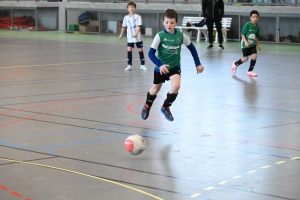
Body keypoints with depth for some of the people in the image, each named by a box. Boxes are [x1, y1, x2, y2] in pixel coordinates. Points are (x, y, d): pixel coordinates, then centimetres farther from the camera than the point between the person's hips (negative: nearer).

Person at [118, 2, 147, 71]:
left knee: (140, 50, 3)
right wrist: (121, 34, 21)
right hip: (129, 37, 3)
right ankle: (129, 65, -1)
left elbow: (139, 26, -18)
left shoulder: (137, 16, -9)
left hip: (138, 37, -3)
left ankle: (142, 65, 13)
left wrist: (136, 33, -32)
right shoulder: (126, 17, 4)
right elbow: (124, 26, 16)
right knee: (129, 50, -4)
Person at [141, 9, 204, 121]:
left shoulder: (181, 35, -12)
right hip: (161, 67, -1)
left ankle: (165, 107, 2)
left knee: (176, 86, -24)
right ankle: (147, 107, 49)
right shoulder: (160, 36, -19)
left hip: (175, 67, 1)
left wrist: (198, 64, 3)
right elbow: (151, 53, -21)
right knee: (155, 89, 16)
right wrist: (160, 65, -35)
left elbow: (192, 48, 3)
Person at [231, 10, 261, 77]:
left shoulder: (257, 27, 2)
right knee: (245, 58, -3)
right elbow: (242, 34, -13)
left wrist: (258, 44, 13)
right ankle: (235, 64, 27)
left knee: (254, 56, -11)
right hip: (245, 44, -5)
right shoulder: (247, 25, -16)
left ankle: (250, 71, 3)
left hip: (253, 44, 5)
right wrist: (246, 42, -24)